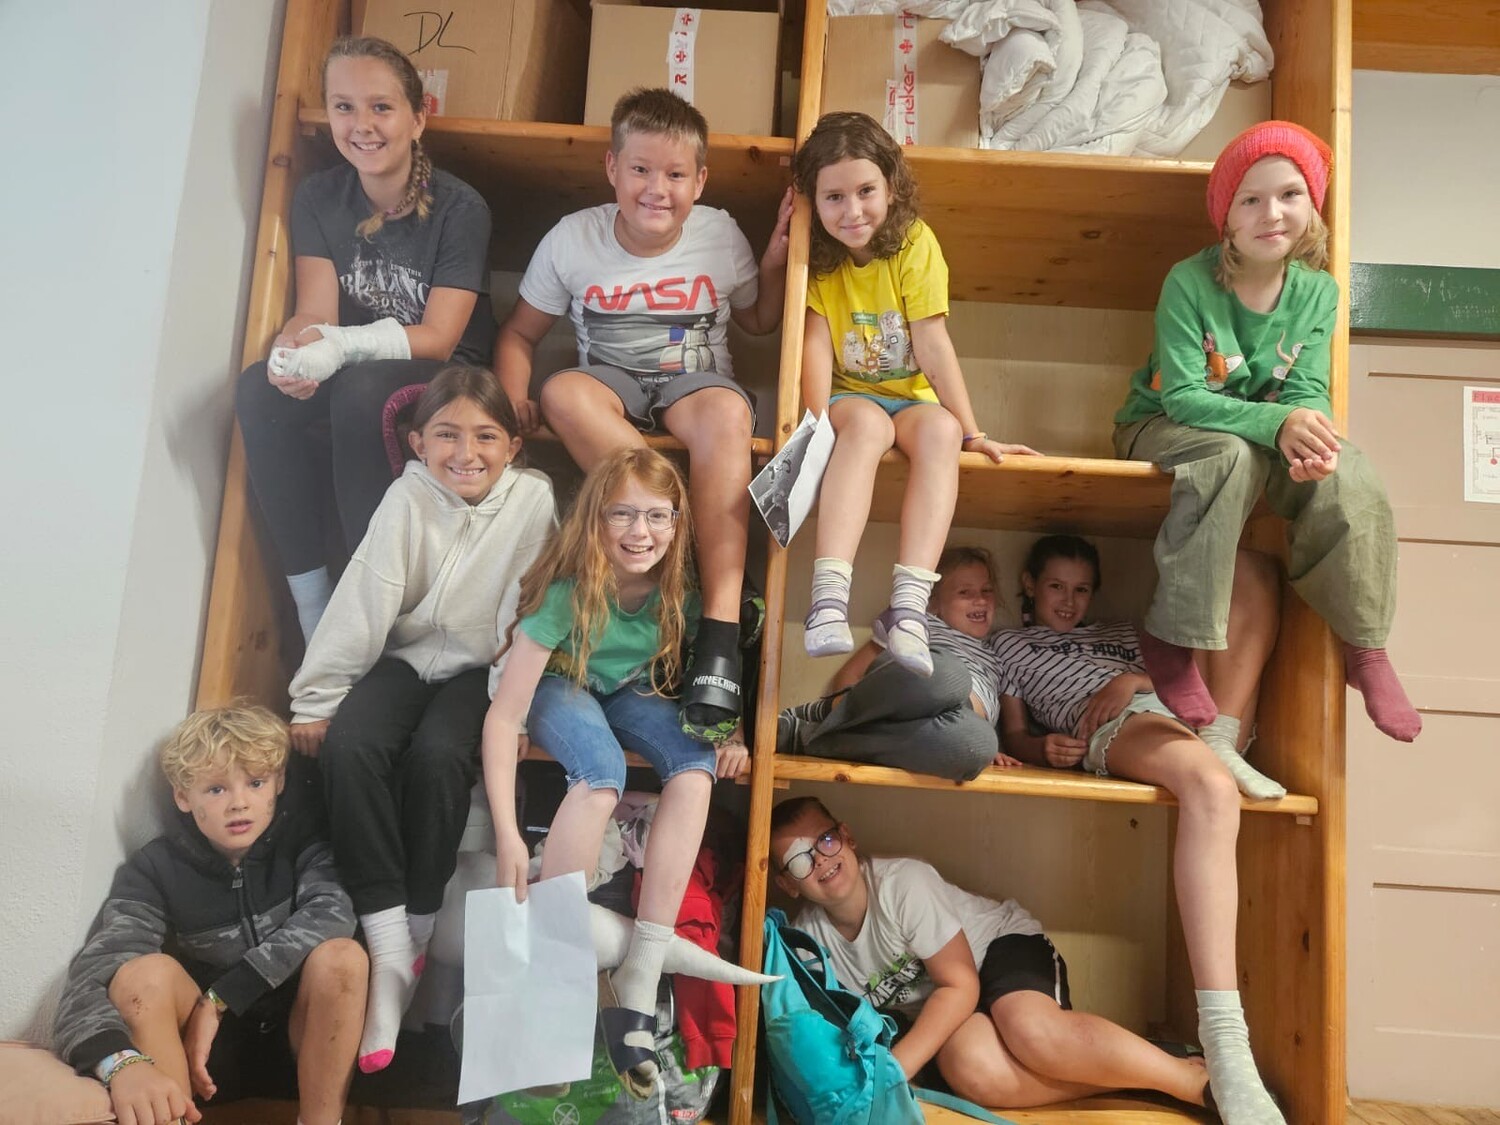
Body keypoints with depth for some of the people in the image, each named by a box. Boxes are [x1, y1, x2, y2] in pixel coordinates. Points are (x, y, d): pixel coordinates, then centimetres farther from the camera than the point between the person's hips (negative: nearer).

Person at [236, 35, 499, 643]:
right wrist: (295, 352, -33)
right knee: (258, 390, -25)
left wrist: (339, 347, -34)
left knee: (362, 389, -35)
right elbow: (314, 313, -8)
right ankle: (310, 597, -17)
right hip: (351, 371, 4)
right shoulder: (318, 197, 0)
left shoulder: (459, 207, -12)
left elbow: (437, 339, -18)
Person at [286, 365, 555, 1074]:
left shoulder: (532, 497, -13)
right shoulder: (409, 498, -12)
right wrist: (314, 699, -11)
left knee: (438, 756, -30)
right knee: (348, 747, -26)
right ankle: (387, 946, -18)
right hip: (404, 657, 2)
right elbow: (364, 600, -13)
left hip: (481, 668, -1)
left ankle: (418, 931, -8)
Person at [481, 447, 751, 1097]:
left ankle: (638, 987, -24)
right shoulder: (568, 592, -31)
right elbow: (504, 715, -31)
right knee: (602, 775, -35)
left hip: (630, 692, 3)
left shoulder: (681, 592, -20)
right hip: (559, 685, -3)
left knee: (697, 769, -26)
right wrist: (507, 836, -37)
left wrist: (729, 731, -20)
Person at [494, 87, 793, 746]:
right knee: (563, 392, -35)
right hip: (612, 383, 1)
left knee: (727, 412, -38)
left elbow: (760, 321, 15)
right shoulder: (572, 239, -2)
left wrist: (777, 260, -2)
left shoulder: (720, 235, 0)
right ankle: (701, 550, -35)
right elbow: (521, 332, 6)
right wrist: (512, 399, -12)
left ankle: (720, 631, -43)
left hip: (694, 380, -1)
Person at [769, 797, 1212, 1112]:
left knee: (1032, 1033, -38)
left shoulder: (902, 883, -25)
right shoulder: (806, 938, -11)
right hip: (940, 1016, 3)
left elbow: (961, 985, -22)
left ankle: (1197, 1079, -21)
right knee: (971, 1068, -34)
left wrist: (892, 1068, -29)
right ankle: (1130, 1076, -20)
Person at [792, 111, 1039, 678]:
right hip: (848, 397, 0)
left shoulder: (915, 243, -8)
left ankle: (907, 607, -41)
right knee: (868, 423, -35)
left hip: (913, 397, 1)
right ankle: (829, 599, -48)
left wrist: (971, 432, -19)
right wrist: (817, 423, -28)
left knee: (940, 429, -33)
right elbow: (816, 340, -14)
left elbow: (932, 342, -15)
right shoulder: (815, 253, -3)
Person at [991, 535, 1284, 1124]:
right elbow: (1014, 734, 17)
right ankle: (1224, 1044, -48)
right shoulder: (1011, 643, 29)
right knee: (1211, 787, -41)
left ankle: (1223, 742, -19)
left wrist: (1135, 679, -1)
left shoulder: (1122, 633, 39)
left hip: (1188, 710, 6)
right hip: (1119, 725, -5)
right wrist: (1044, 747, -7)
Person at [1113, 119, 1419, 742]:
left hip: (1267, 440, 4)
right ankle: (1171, 641, -30)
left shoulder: (1317, 292, -3)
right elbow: (1181, 396, -24)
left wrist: (1307, 431, -33)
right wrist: (1277, 423, -37)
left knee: (1349, 474, -24)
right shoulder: (1189, 283, -18)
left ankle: (1365, 647, -7)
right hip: (1160, 429, -4)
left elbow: (1309, 391, -9)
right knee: (1230, 456, -37)